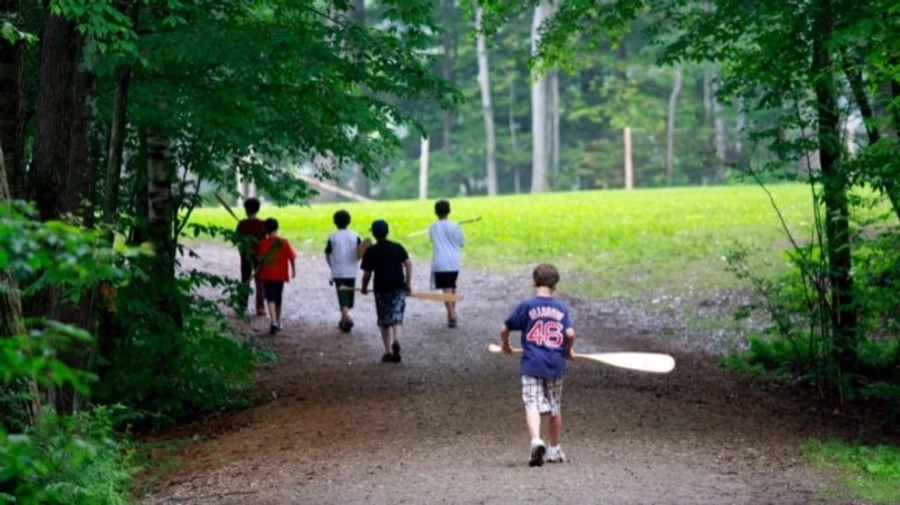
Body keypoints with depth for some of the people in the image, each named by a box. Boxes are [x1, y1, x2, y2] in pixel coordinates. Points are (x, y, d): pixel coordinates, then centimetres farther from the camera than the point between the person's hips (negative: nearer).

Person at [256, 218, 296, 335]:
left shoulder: (263, 243, -7)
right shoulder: (284, 243, -3)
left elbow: (261, 260, -5)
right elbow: (291, 257, -5)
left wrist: (258, 272, 9)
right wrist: (293, 270, 6)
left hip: (267, 276, -3)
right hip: (280, 275, 3)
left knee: (270, 299, -7)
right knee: (278, 299, 17)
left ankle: (273, 322, -27)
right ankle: (278, 322, 29)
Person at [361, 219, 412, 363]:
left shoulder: (370, 251, 0)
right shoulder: (398, 247, 6)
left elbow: (367, 274, 0)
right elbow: (408, 263, -4)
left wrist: (364, 288, 17)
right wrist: (408, 283, 1)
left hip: (381, 289, -1)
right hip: (398, 287, 1)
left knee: (384, 322, 10)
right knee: (397, 318, 1)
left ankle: (388, 352, 9)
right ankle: (396, 341, -27)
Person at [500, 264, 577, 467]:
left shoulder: (527, 306, -2)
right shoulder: (562, 308, 2)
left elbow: (505, 329, 1)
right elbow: (570, 333, -8)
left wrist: (505, 345, 22)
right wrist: (568, 350, 12)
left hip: (532, 364, -3)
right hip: (556, 365, 3)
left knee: (532, 405, -8)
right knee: (555, 407, 16)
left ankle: (536, 440, -33)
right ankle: (555, 450, 25)